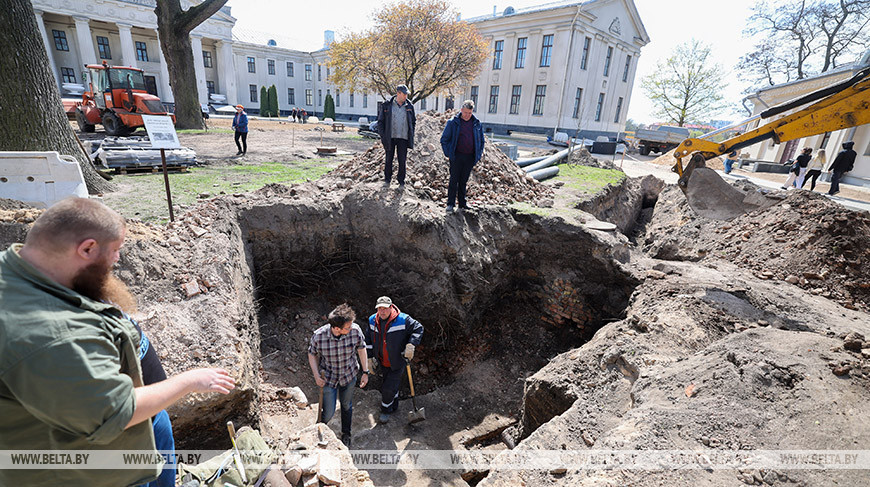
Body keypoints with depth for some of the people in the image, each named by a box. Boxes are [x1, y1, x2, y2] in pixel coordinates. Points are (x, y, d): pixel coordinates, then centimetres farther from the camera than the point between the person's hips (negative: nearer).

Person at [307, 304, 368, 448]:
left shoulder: (355, 330, -26)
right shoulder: (318, 336, -29)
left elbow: (361, 348, -7)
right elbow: (312, 354, -8)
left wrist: (365, 372, -3)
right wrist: (316, 376, -15)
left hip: (349, 375, 2)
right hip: (328, 378, -2)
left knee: (347, 406, 21)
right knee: (329, 413, 6)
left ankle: (346, 435, 49)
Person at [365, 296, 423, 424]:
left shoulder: (403, 319, -23)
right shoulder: (372, 320, -7)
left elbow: (418, 328, -12)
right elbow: (368, 340, 6)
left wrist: (410, 345, -23)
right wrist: (370, 357, 5)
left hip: (397, 362, -5)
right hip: (383, 362, 5)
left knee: (389, 388, -2)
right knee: (386, 384, 22)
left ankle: (386, 410, 28)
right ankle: (394, 406, 49)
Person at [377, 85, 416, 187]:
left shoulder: (409, 106, 6)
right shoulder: (387, 106, -1)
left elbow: (413, 121, 16)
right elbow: (380, 121, 3)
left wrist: (411, 135, 6)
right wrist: (382, 135, -5)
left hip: (403, 138, 1)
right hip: (390, 137, -1)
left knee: (402, 161, 3)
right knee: (388, 160, 8)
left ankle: (401, 181, 16)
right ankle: (387, 179, 23)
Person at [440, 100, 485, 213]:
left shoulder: (477, 123, 8)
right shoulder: (453, 122, -2)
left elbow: (481, 140, 19)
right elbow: (444, 139, 1)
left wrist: (479, 154, 10)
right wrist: (448, 154, -5)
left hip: (470, 157, 3)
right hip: (457, 156, -3)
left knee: (463, 181, 10)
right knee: (454, 180, -4)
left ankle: (462, 204, 18)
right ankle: (450, 204, 2)